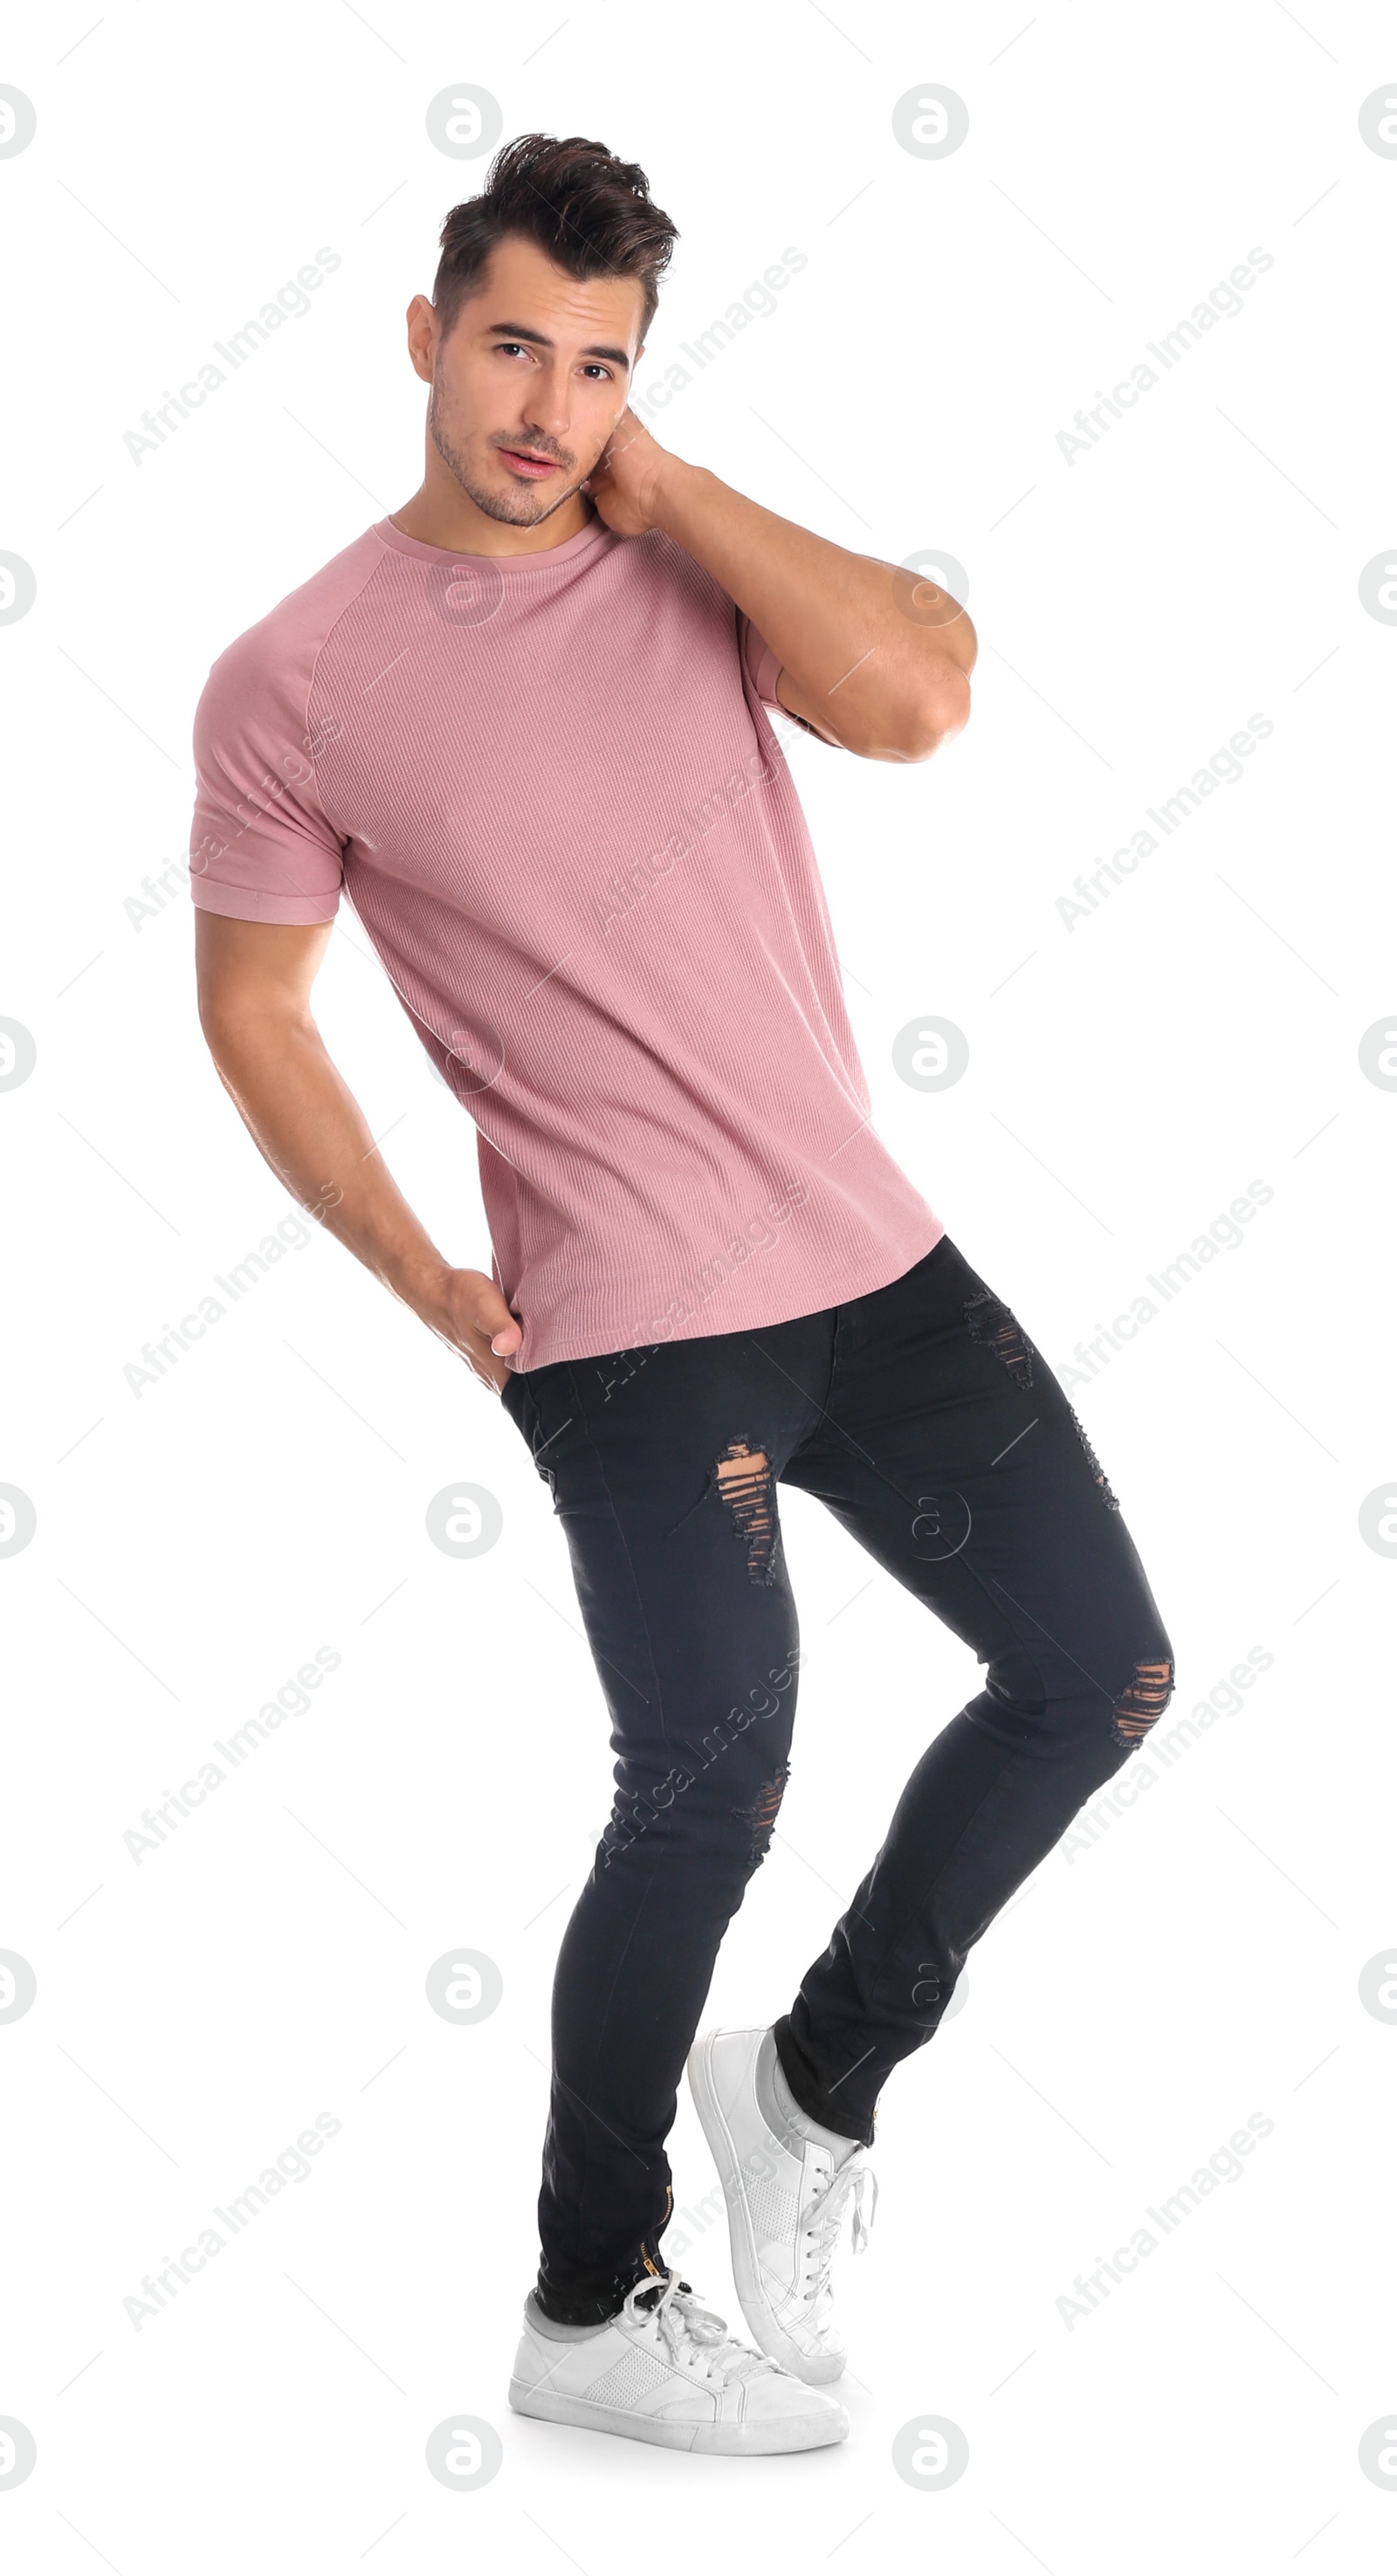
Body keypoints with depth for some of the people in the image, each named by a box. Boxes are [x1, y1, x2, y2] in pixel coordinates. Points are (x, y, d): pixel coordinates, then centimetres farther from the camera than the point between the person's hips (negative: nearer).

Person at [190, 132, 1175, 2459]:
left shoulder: (690, 563, 5)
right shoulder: (295, 681, -5)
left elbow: (913, 695, -14)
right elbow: (252, 1003, 4)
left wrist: (659, 484, -9)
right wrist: (422, 1274, -1)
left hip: (872, 1258, 5)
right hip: (635, 1327, -5)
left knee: (1101, 1671, 9)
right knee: (710, 1795, 0)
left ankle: (817, 2074, 28)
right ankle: (590, 2310, 22)